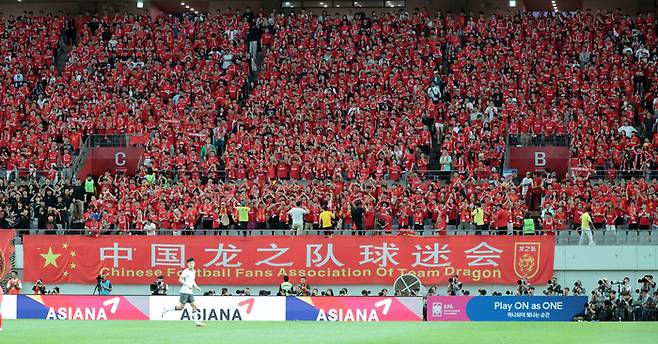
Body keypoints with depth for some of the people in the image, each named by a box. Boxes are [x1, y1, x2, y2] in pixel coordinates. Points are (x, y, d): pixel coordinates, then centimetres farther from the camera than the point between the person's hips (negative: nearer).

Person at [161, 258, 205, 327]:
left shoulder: (194, 272, 14)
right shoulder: (186, 271, -11)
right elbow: (180, 280, -18)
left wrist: (196, 287, 14)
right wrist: (187, 285, -24)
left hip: (190, 292, 8)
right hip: (185, 292, -8)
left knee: (194, 306, 2)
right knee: (181, 307, -7)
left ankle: (196, 321, 4)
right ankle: (166, 310, 7)